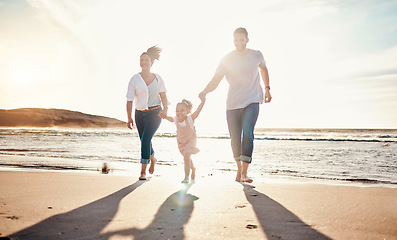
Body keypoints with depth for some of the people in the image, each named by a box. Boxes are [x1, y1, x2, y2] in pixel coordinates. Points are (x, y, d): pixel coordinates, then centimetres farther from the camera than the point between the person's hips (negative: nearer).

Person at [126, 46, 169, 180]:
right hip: (140, 114, 2)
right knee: (145, 141, 11)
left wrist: (165, 109, -12)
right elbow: (129, 100, -4)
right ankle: (153, 159, 44)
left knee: (146, 139, -17)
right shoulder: (134, 79, -2)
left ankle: (143, 171, -12)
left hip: (155, 113, -2)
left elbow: (163, 96, 7)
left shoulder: (157, 78, 3)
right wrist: (129, 118, -9)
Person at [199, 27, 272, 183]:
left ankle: (245, 171, -19)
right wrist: (205, 92, -22)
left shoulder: (256, 55, 5)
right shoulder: (227, 59, 0)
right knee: (235, 139, 3)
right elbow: (216, 80, -3)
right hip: (232, 104, 1)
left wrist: (267, 88, 20)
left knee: (247, 133, -21)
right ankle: (239, 169, 26)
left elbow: (263, 69, 26)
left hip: (252, 102, -1)